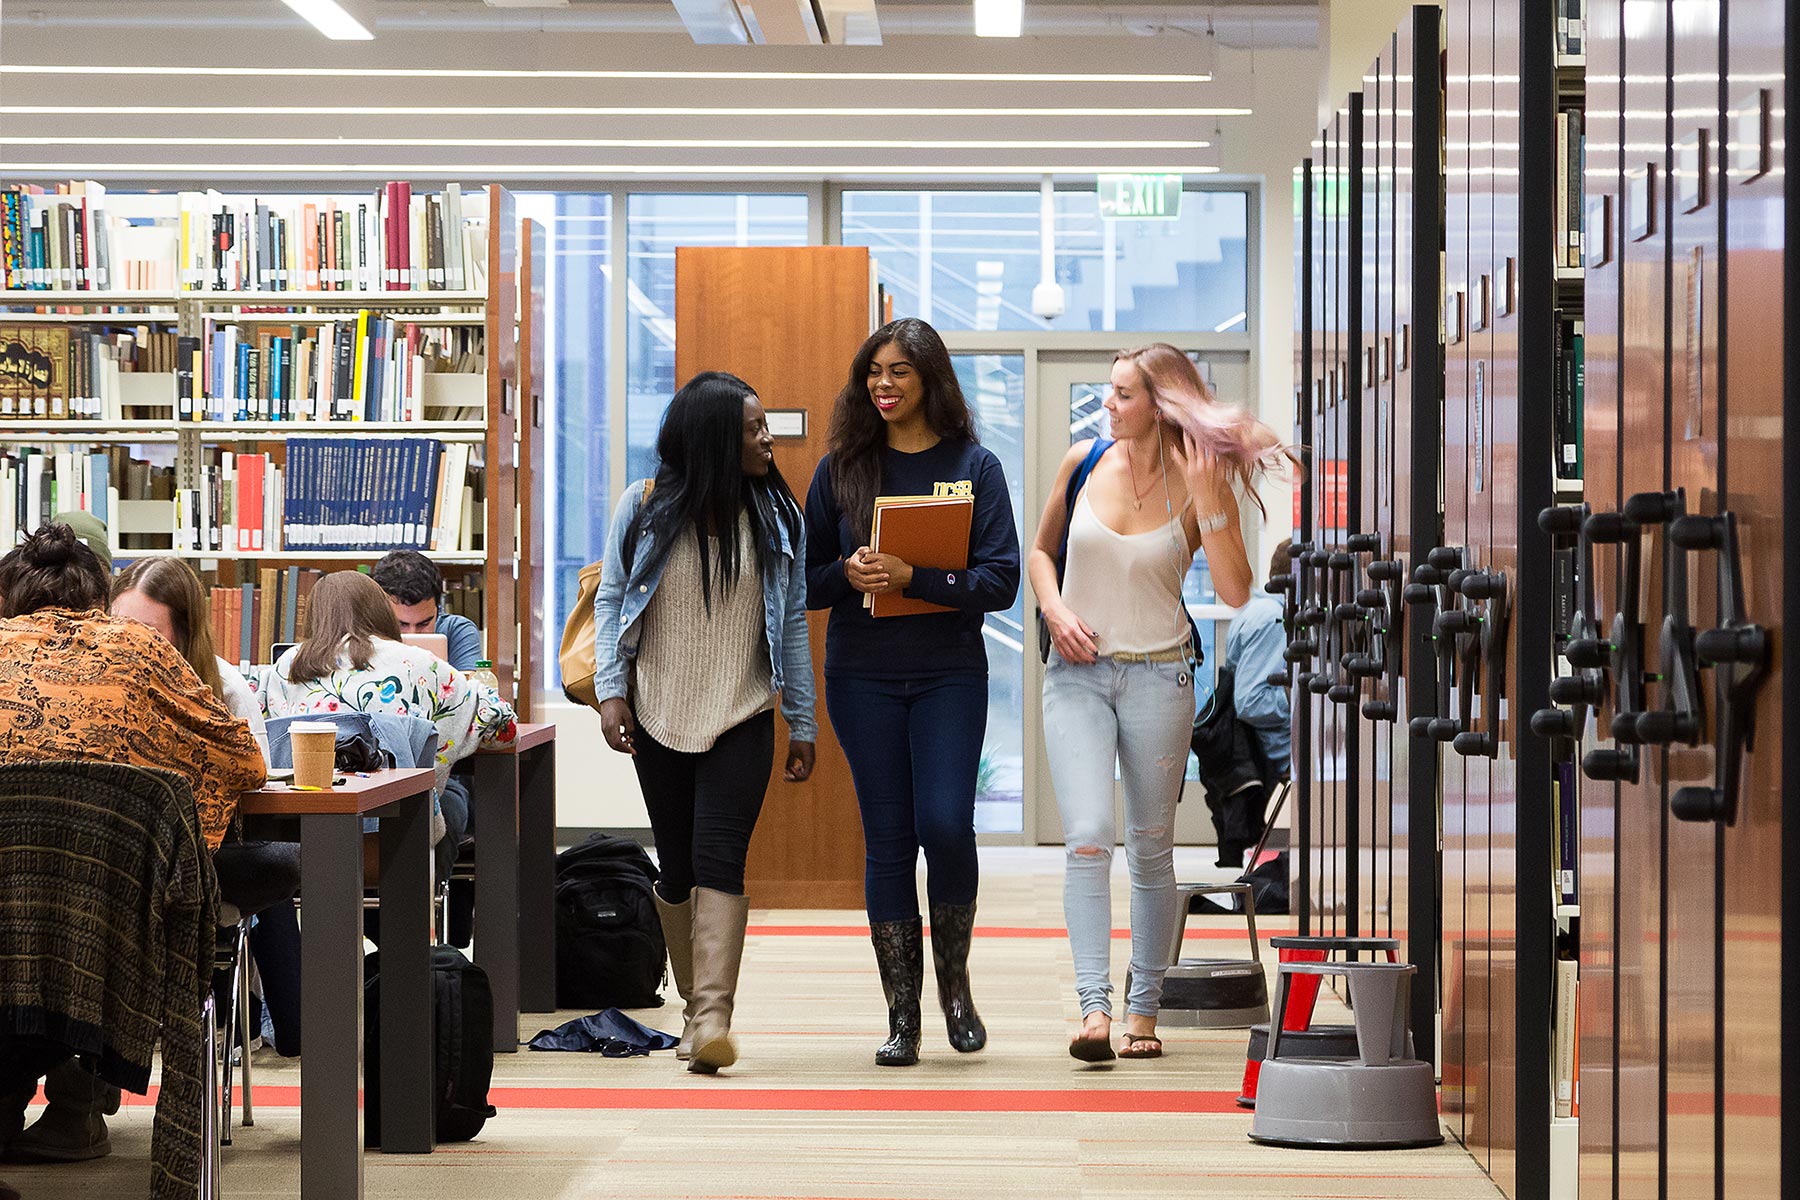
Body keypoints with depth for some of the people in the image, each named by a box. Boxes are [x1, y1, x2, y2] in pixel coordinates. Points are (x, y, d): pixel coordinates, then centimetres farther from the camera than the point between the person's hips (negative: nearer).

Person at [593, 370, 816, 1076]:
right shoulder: (645, 508, -1)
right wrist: (610, 690, -6)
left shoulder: (775, 516, 2)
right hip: (658, 718, 1)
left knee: (718, 859, -14)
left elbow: (792, 622, 6)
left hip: (741, 719, -1)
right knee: (676, 869, 7)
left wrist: (803, 724, 5)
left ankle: (714, 1018, -20)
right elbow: (611, 601, 5)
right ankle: (696, 1006, 22)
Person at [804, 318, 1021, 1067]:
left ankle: (955, 983, 12)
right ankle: (902, 1016, 8)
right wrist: (848, 576, -14)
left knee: (946, 826, -12)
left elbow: (1002, 580, -6)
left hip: (949, 674, -2)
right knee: (888, 840, 2)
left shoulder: (973, 466, 0)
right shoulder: (841, 468, 6)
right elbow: (806, 578, 9)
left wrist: (912, 578, -19)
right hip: (862, 676, 2)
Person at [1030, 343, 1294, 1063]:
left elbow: (1235, 591, -15)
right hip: (1078, 673, 1)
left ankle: (1143, 1009, 17)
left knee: (1150, 848, 6)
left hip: (1158, 674, -1)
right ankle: (1094, 1007, -18)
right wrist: (1056, 610, -2)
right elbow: (1042, 550, 16)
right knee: (1087, 839, -13)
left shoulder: (1198, 484, -6)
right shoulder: (1085, 462, 1)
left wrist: (1210, 499, -22)